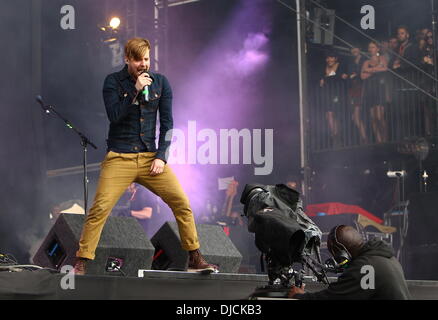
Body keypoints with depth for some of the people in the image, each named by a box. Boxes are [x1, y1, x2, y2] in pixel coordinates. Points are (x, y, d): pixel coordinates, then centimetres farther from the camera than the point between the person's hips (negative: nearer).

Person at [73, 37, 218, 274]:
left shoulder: (160, 82, 8)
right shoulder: (113, 82, 0)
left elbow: (166, 123, 7)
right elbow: (113, 115, -13)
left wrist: (161, 156, -3)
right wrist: (136, 91, -18)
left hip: (151, 157, 3)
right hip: (119, 158, -3)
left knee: (182, 203, -4)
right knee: (100, 208, -15)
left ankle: (195, 259, 9)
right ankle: (81, 262, -5)